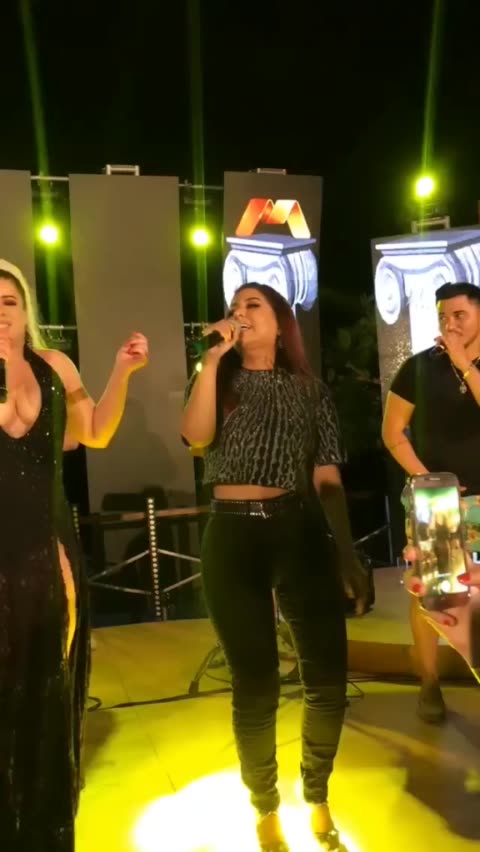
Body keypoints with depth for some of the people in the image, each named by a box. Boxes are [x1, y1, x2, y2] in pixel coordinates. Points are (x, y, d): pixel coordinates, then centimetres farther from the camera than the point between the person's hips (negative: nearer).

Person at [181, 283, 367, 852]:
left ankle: (317, 800, 32)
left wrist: (349, 554, 2)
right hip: (233, 537, -1)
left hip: (299, 532, 1)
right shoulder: (219, 381, 10)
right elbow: (196, 436, -14)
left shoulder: (310, 390, 10)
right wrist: (214, 354, -11)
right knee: (255, 683, 5)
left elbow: (328, 478, 7)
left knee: (328, 675, 4)